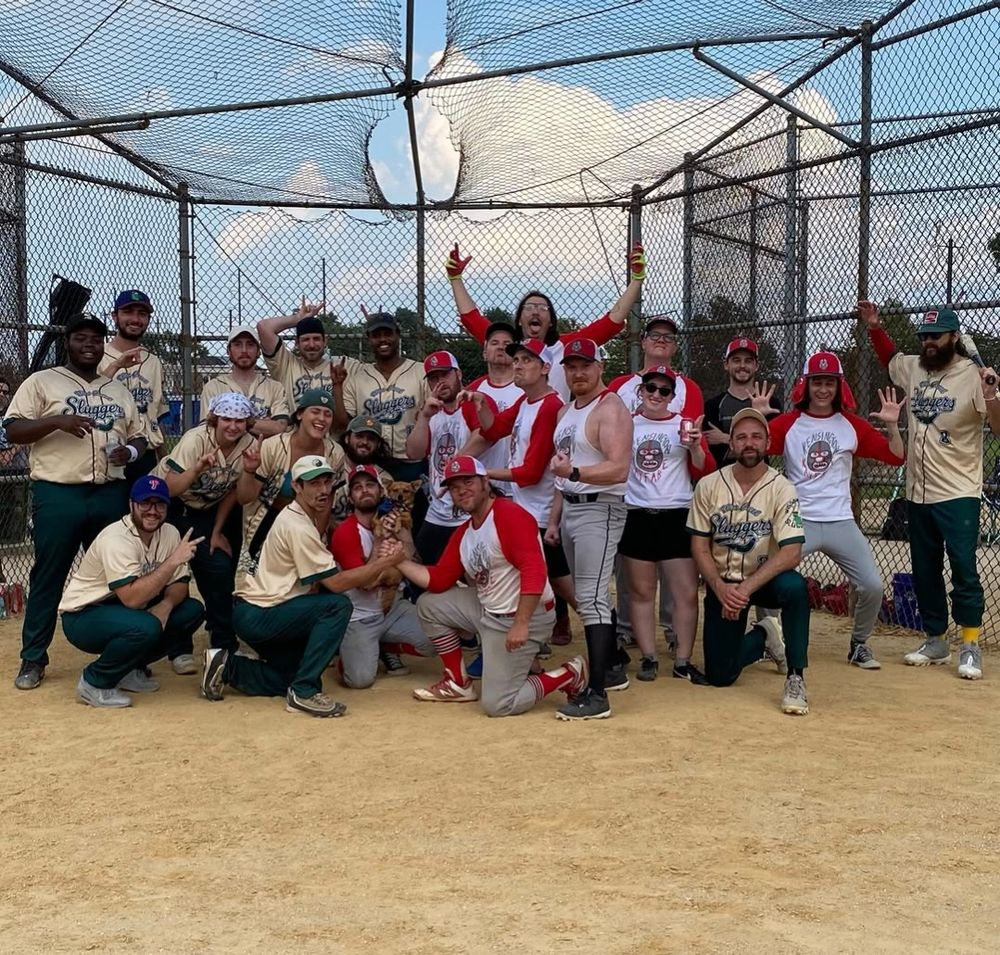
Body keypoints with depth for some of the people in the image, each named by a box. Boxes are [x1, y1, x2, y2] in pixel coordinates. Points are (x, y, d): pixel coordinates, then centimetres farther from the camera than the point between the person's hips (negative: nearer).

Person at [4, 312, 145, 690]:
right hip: (57, 494, -4)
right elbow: (13, 430, -4)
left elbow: (139, 437, 19)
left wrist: (130, 452, -5)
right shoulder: (41, 382, 3)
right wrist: (56, 421, -19)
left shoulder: (119, 391, 17)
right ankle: (33, 658, 11)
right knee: (48, 577, 1)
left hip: (110, 495, 4)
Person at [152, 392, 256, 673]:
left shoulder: (248, 445, -14)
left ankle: (224, 644, 8)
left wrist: (218, 531, -9)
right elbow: (169, 488, -33)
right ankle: (179, 649, 1)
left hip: (207, 510, 4)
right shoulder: (196, 439, -28)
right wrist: (198, 469, -48)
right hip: (169, 505, -4)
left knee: (221, 568, -6)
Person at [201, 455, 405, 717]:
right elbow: (336, 583, -23)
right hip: (256, 615, -10)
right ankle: (304, 692, -20)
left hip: (260, 612, 10)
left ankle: (227, 666, 16)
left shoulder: (307, 518, 9)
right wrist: (386, 562, -23)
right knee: (338, 605, -24)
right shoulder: (297, 525, -22)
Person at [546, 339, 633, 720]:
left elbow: (618, 469, -23)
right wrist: (554, 518, 18)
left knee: (591, 597, -14)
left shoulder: (610, 409, -12)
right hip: (570, 508, 9)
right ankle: (610, 670, 28)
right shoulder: (566, 411, 16)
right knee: (590, 595, 15)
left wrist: (574, 472, -35)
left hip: (599, 509, -9)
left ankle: (597, 695, -15)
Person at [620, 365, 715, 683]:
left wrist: (695, 447, -17)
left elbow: (703, 472, 0)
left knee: (687, 592, -2)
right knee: (641, 591, 4)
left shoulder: (685, 425, 5)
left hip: (677, 517, -1)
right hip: (636, 517, 1)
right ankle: (648, 658, 12)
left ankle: (683, 661, 6)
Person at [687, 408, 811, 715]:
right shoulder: (708, 486, -6)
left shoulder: (782, 489, -14)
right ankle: (763, 636, 31)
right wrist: (721, 588, -21)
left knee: (794, 586, -38)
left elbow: (791, 552, -22)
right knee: (719, 676, -1)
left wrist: (747, 587, -31)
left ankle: (796, 679, -23)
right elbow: (699, 546, -5)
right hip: (722, 583, 2)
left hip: (764, 579, -2)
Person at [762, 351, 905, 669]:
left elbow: (895, 457, 5)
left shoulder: (852, 425, 6)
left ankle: (859, 645, 18)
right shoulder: (787, 423, 1)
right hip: (798, 521, -2)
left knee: (873, 585, -6)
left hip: (841, 523, 2)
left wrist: (892, 425, -10)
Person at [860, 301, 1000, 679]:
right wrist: (874, 326, 13)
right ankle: (935, 641, 25)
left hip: (958, 494, -6)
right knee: (924, 572, 13)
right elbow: (889, 356, 27)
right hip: (918, 492, 6)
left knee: (963, 569, -8)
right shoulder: (912, 368, 4)